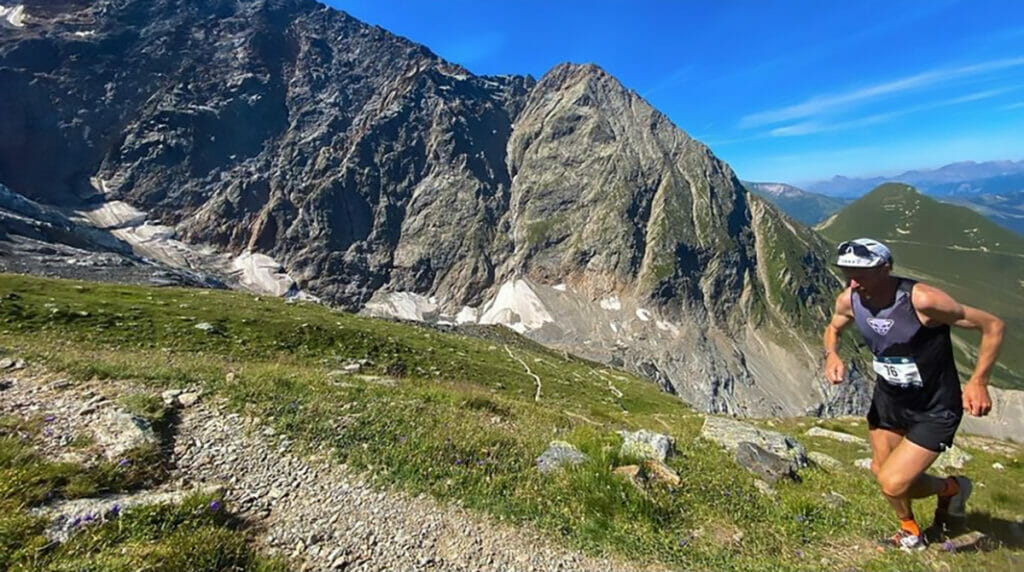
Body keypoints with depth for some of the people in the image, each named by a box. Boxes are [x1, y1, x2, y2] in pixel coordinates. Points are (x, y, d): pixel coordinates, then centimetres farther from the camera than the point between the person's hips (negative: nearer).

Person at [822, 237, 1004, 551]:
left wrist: (978, 380, -26)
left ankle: (951, 488, 25)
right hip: (888, 399, 5)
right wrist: (831, 355, -14)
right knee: (881, 471, 19)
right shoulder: (849, 300, -14)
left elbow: (993, 325, -18)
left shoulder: (922, 299, -30)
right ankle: (910, 533, 48)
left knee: (892, 483, -9)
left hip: (935, 409, -5)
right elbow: (833, 328, 7)